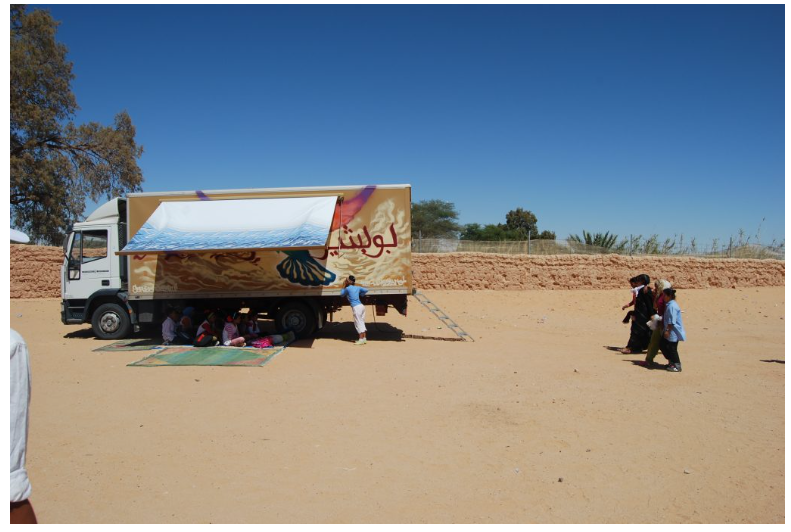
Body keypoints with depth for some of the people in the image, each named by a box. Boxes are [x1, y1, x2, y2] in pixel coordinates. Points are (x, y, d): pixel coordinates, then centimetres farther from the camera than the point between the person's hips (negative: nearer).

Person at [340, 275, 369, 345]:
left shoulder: (347, 288, -3)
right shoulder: (357, 288, 15)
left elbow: (342, 295, 13)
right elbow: (366, 290, 26)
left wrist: (344, 286, 19)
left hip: (356, 307, -7)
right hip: (361, 306, 7)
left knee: (358, 323, -5)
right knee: (362, 323, 13)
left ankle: (361, 339, -8)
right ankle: (364, 338, 15)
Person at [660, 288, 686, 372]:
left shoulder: (671, 306, -21)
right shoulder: (669, 304, 10)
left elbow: (671, 321, -24)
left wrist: (668, 331, -22)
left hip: (673, 332, -10)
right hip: (669, 331, 10)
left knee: (672, 349, -2)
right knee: (662, 344, 15)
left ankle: (677, 366, 8)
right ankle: (671, 361, 26)